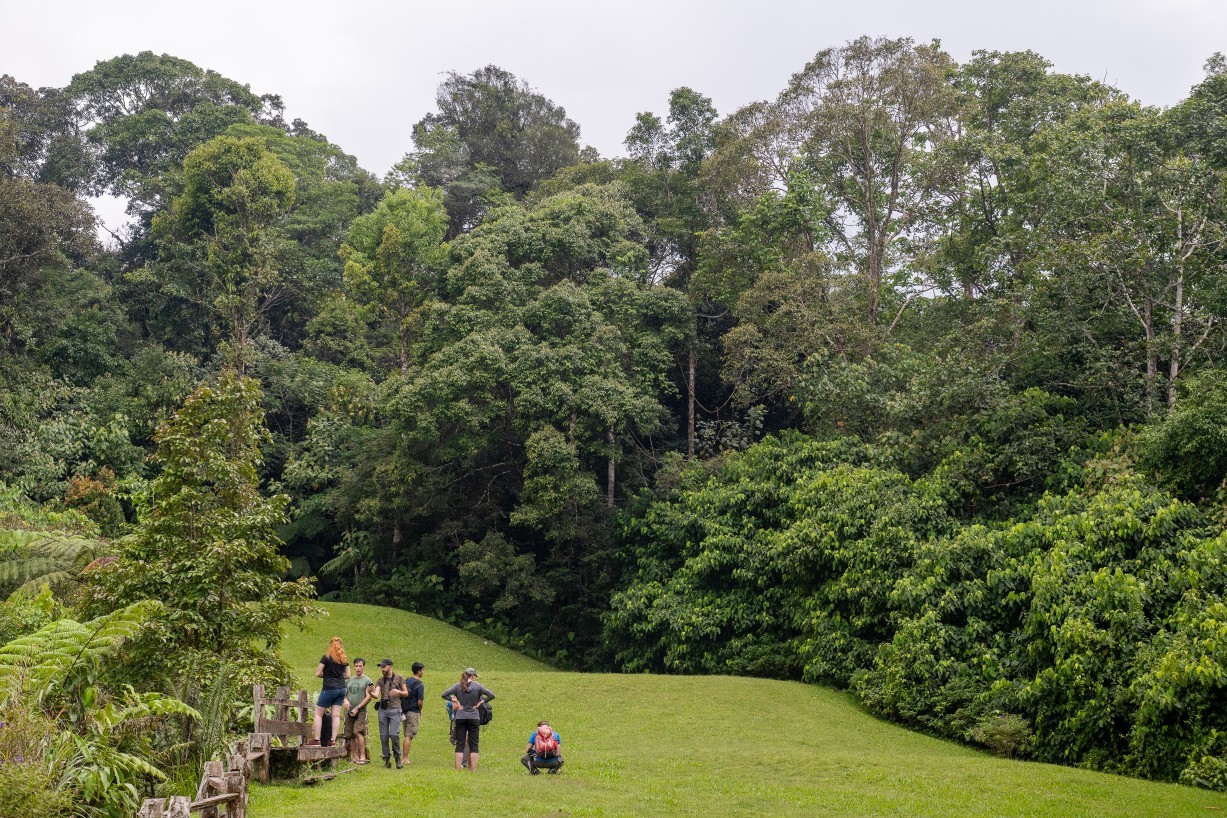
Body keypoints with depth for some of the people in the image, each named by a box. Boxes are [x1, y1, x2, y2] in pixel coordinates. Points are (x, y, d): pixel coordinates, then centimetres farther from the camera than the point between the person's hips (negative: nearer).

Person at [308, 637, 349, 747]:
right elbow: (347, 676, 13)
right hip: (341, 688, 5)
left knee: (318, 713, 4)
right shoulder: (344, 659, 8)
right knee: (336, 715, 5)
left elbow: (318, 674, -5)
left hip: (329, 688, -5)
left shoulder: (326, 657, -7)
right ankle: (333, 740, 2)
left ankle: (316, 740, -1)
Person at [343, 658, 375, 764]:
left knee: (358, 732, -19)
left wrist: (357, 708, -12)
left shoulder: (367, 680, 1)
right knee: (350, 735, 4)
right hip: (349, 711, 5)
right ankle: (355, 757, 10)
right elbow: (345, 693, 19)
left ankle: (362, 756, -16)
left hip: (360, 711, -5)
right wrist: (345, 700, -4)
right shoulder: (350, 680, 17)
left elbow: (368, 697, -5)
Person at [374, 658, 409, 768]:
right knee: (383, 736, 2)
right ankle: (387, 759, 10)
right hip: (382, 709, 3)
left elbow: (406, 693, 9)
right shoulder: (380, 680, 11)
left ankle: (398, 757, 2)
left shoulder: (399, 678, 5)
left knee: (394, 734, -14)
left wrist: (398, 691, -11)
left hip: (394, 709, -3)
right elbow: (376, 694, -2)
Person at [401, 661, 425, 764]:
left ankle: (402, 756, 16)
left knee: (407, 735, 16)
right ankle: (405, 758, -3)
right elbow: (420, 702, -16)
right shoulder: (420, 685, -13)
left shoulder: (405, 681, 8)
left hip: (404, 710, 7)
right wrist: (420, 711, 3)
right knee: (409, 736, -3)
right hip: (413, 712, -7)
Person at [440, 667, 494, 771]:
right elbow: (491, 695, -5)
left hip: (460, 718, 1)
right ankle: (473, 769, 3)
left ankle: (458, 768, 2)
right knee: (474, 744, 5)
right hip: (474, 718, -1)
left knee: (460, 744, 5)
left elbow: (444, 694, -7)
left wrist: (455, 700, -2)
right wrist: (481, 701, 0)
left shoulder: (458, 686, -1)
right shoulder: (477, 686, -3)